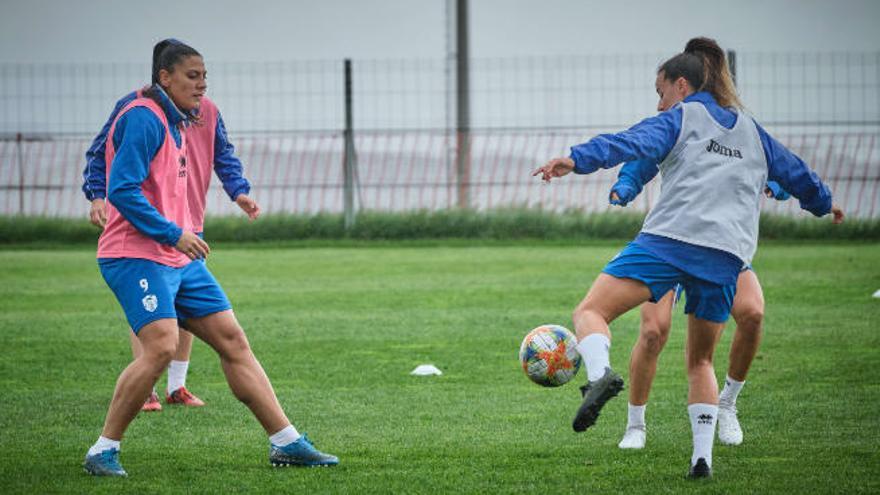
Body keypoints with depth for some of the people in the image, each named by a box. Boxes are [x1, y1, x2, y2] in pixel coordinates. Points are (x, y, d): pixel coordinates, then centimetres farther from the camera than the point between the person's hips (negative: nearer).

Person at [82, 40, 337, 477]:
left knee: (232, 340, 6)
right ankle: (102, 452, -13)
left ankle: (286, 443, 9)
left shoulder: (175, 123, 18)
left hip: (178, 258, 10)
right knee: (161, 345, -24)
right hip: (137, 257, -10)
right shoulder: (143, 119, -13)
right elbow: (122, 190, -20)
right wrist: (172, 233, -20)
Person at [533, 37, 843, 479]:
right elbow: (796, 174, 40)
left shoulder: (679, 119, 11)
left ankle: (600, 373, -38)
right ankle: (702, 456, 9)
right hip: (726, 256, 5)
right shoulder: (752, 132, 27)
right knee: (700, 360, 21)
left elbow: (633, 143, -10)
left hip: (669, 239, -5)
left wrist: (577, 159, -24)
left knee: (590, 312, -6)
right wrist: (824, 203, 60)